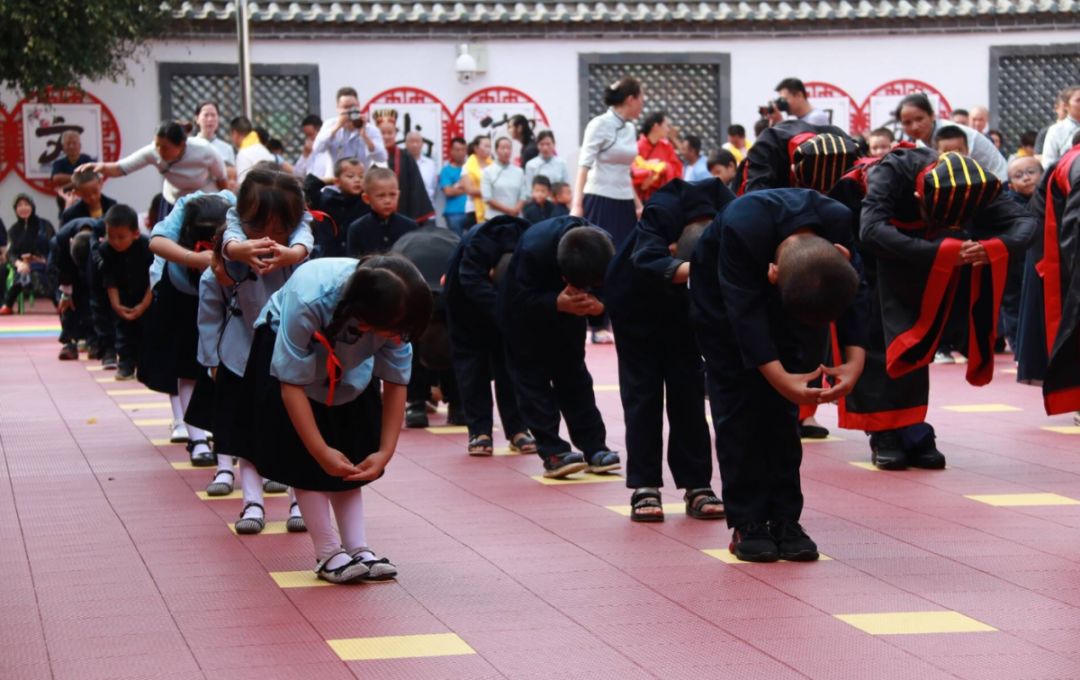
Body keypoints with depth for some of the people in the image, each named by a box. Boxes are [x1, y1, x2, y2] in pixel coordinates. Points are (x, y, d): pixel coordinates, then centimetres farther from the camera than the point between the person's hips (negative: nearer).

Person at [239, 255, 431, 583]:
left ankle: (358, 549, 1)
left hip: (347, 364, 4)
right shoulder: (308, 299, -44)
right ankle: (329, 554, -8)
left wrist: (385, 451, -25)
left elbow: (396, 383, -19)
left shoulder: (393, 313, -32)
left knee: (351, 457, -2)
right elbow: (292, 383, -33)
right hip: (282, 347, -4)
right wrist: (321, 451, -33)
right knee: (304, 457, -11)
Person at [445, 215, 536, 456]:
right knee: (470, 357, -5)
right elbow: (473, 282, -53)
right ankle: (479, 430, -3)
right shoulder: (477, 247, -43)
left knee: (511, 359, -2)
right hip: (467, 300, -2)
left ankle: (517, 429, 3)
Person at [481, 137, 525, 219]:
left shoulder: (519, 172, 8)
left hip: (516, 218, 3)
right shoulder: (488, 172, -1)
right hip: (495, 218, -3)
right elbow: (487, 198, -6)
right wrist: (508, 210, -11)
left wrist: (516, 210, -13)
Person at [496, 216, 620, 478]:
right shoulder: (534, 250, -41)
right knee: (532, 377, -8)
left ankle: (594, 448, 6)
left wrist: (600, 304, -39)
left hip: (568, 307, 4)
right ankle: (552, 453, -10)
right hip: (524, 313, -4)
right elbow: (523, 301, -35)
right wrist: (557, 304, -49)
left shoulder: (605, 247, -29)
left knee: (574, 375, 6)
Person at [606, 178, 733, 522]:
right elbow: (649, 261, -53)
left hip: (681, 305, 3)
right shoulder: (660, 212, -38)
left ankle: (697, 487, 4)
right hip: (636, 301, -3)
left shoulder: (728, 215, -29)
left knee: (688, 389, 1)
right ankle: (644, 488, 0)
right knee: (642, 392, -4)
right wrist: (693, 268, -68)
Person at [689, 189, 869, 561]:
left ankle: (784, 520, 2)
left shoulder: (838, 222, -30)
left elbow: (855, 293, -21)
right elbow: (745, 311, -40)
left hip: (778, 301, 4)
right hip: (722, 300, -4)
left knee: (784, 407, -1)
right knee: (738, 405, -9)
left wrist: (855, 360, -34)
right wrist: (779, 377, -47)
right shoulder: (742, 228, -42)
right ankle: (747, 525, -5)